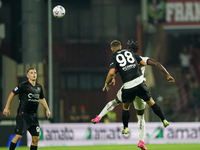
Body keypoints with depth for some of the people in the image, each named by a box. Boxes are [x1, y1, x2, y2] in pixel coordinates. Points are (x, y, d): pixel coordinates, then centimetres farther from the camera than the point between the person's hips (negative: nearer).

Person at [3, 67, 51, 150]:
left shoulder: (39, 87, 12)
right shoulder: (23, 85, -7)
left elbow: (42, 99, 28)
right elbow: (12, 94, -1)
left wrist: (47, 109, 23)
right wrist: (7, 108, -2)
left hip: (33, 116, 6)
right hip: (23, 114, -6)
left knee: (36, 138, 4)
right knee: (18, 135, -14)